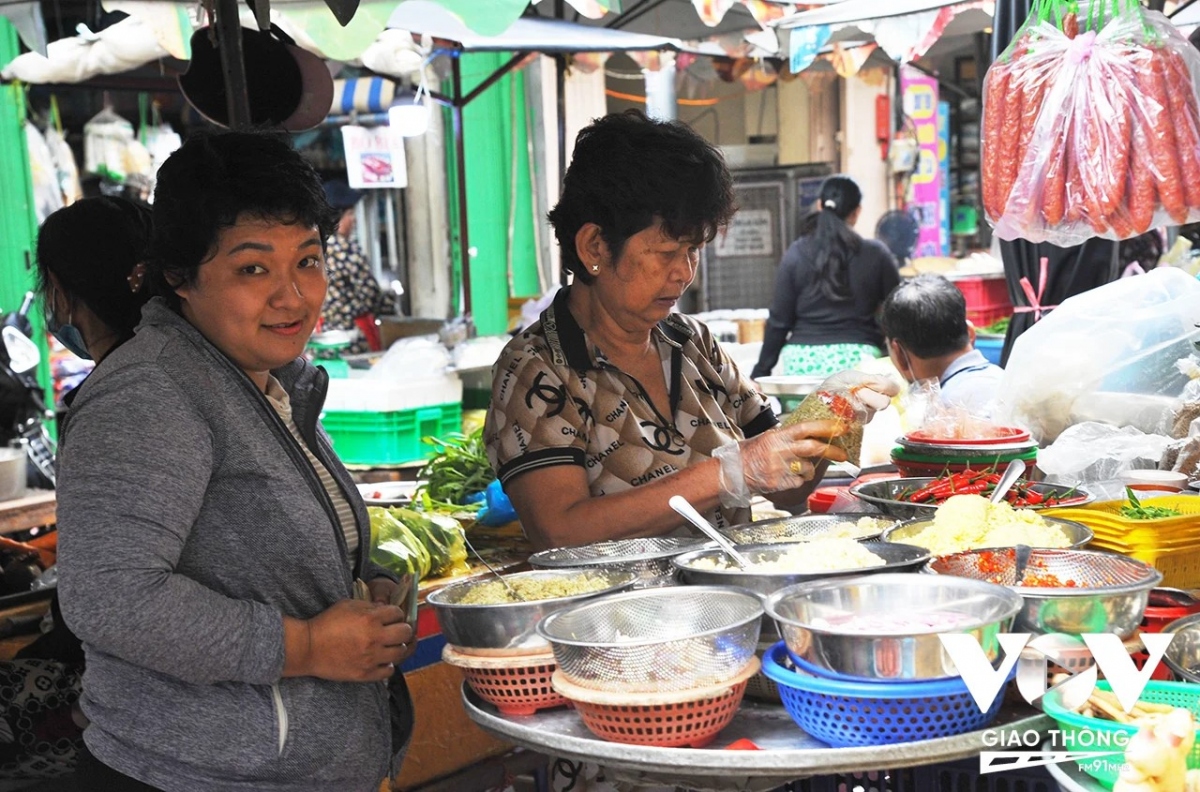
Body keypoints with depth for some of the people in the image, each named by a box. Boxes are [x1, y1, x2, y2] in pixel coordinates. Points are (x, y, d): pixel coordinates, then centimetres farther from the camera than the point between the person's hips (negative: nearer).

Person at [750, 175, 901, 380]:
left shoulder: (796, 254, 3)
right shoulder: (875, 254, 2)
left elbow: (779, 320, 3)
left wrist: (761, 371, 9)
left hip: (803, 359, 1)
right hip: (858, 359, -1)